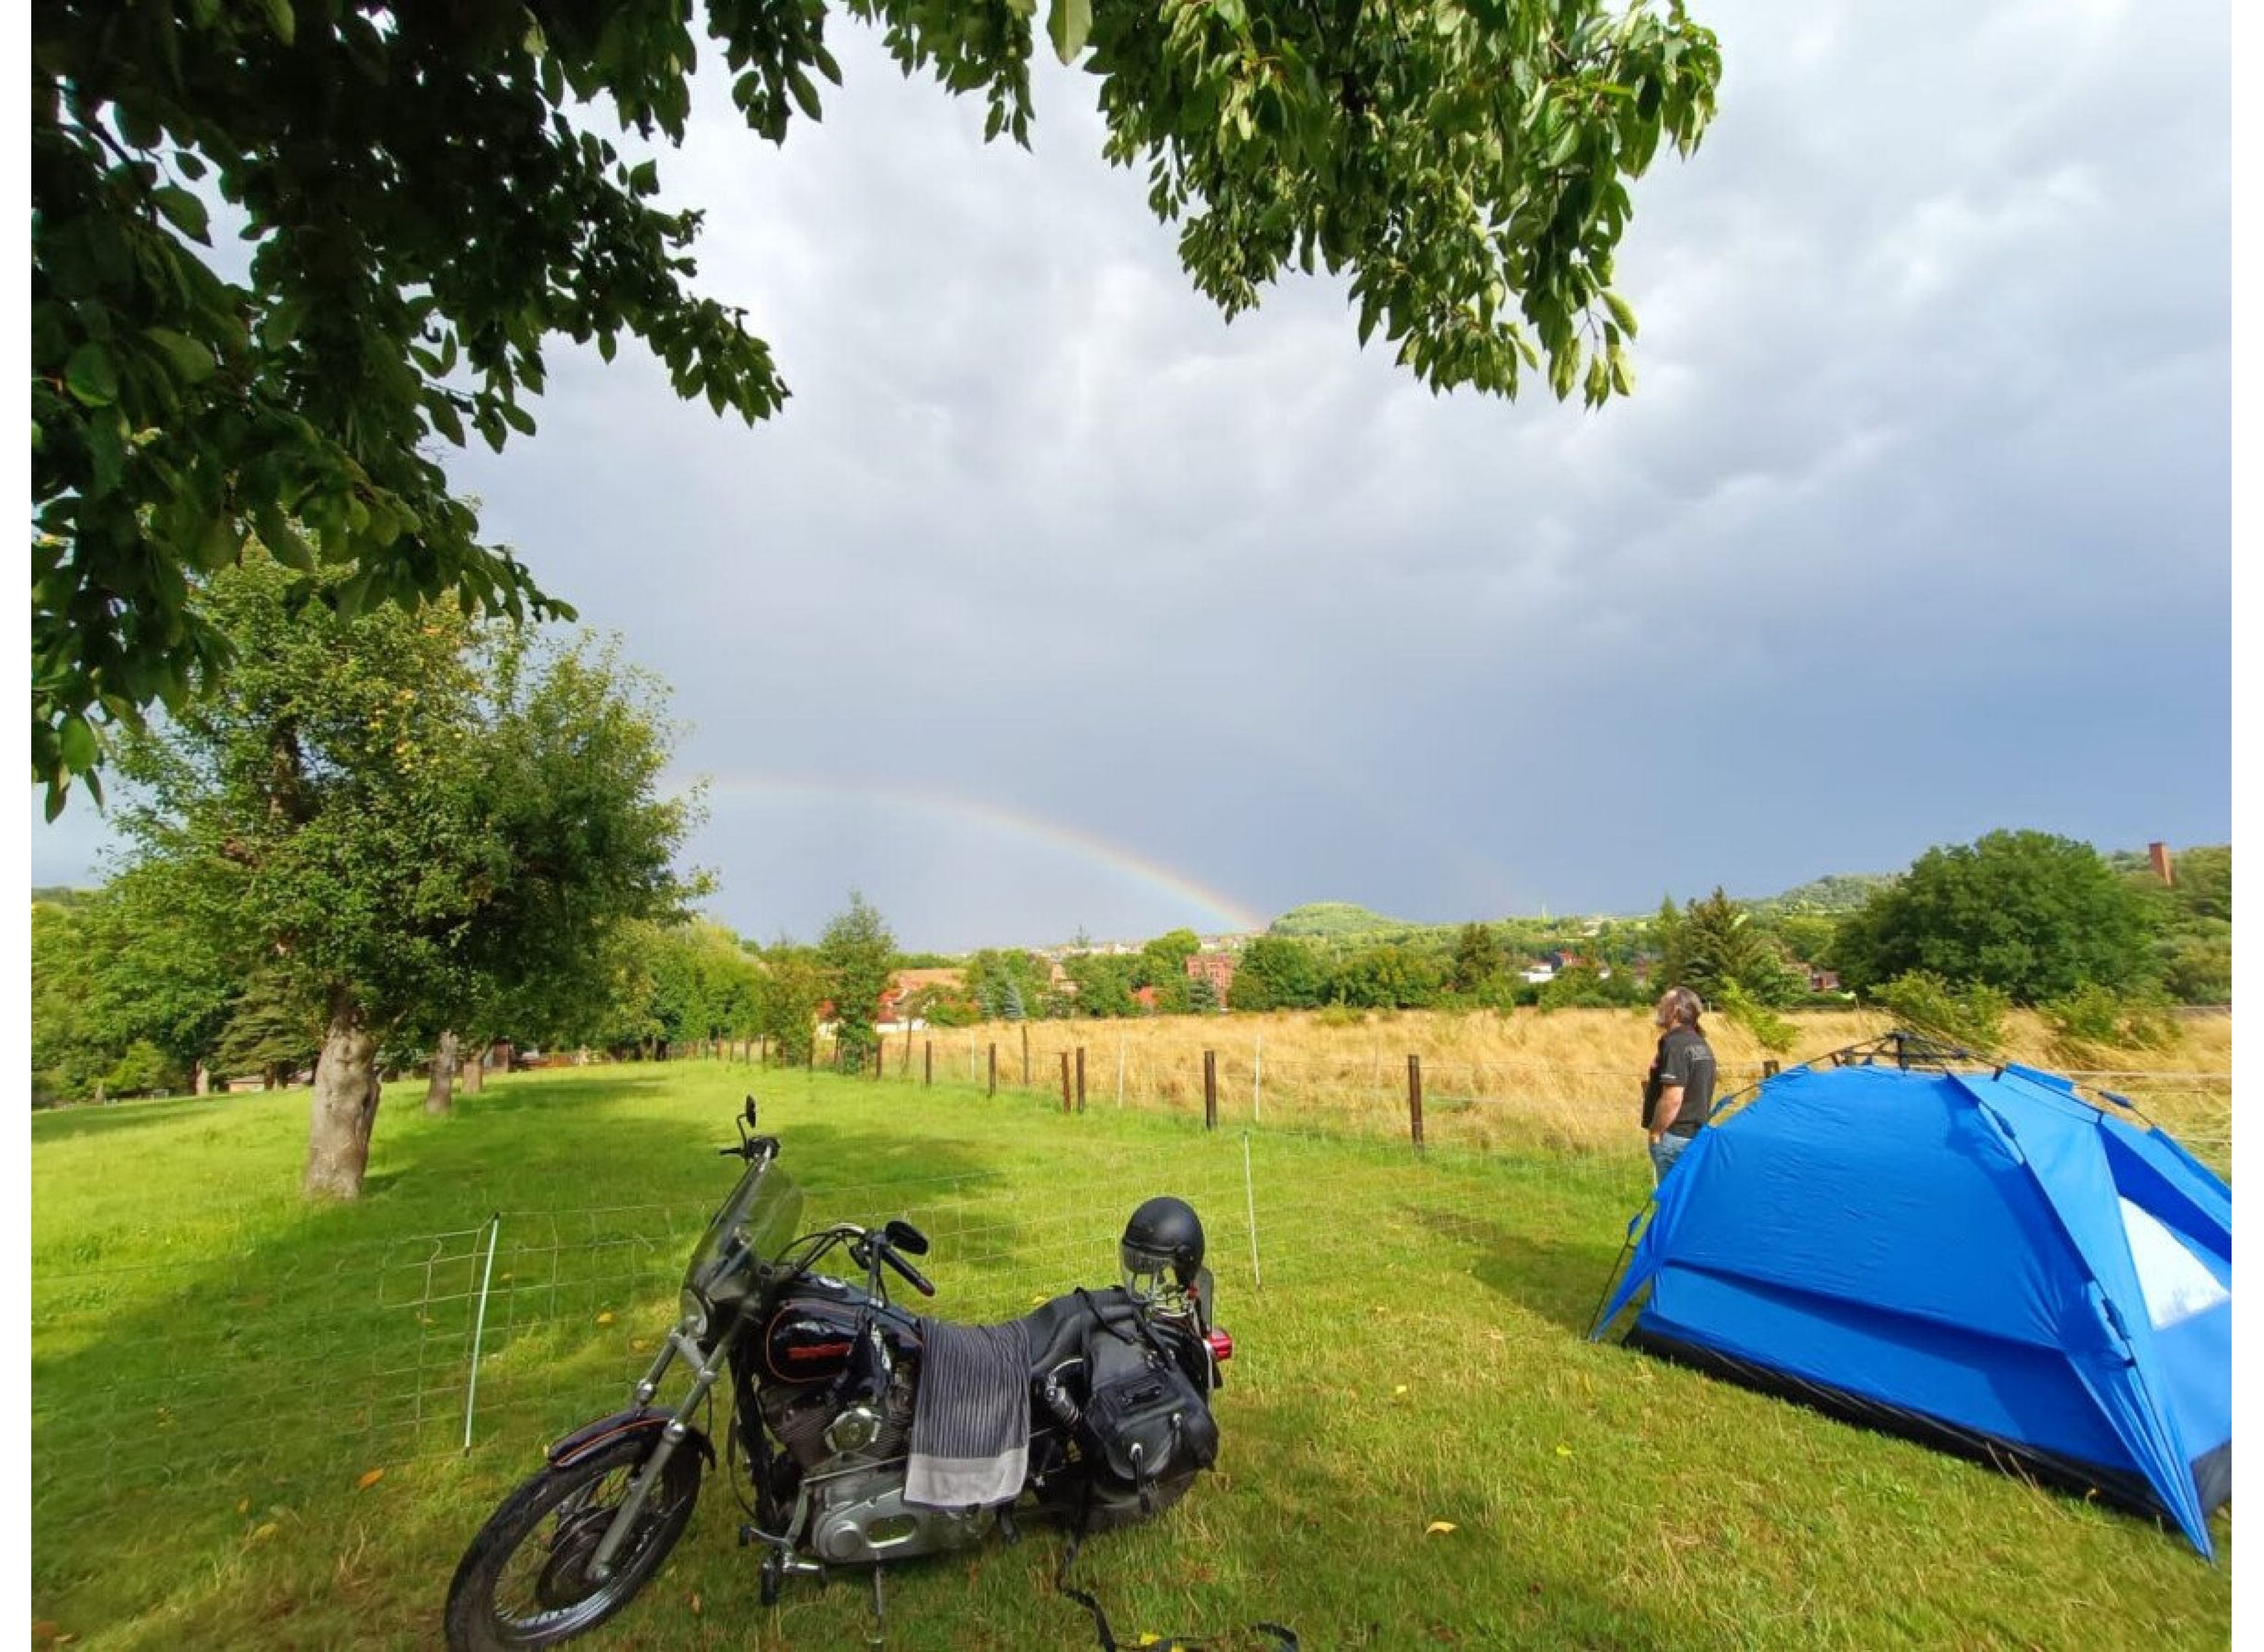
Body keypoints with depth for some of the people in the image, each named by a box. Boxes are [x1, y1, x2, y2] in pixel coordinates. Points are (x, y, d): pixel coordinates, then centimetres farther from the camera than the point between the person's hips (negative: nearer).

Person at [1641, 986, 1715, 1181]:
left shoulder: (1675, 1043, -17)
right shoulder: (1702, 1045, 13)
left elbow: (1672, 1098, -24)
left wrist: (1656, 1131, -14)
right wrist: (1652, 1082, 13)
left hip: (1675, 1136, -10)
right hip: (1697, 1134, 10)